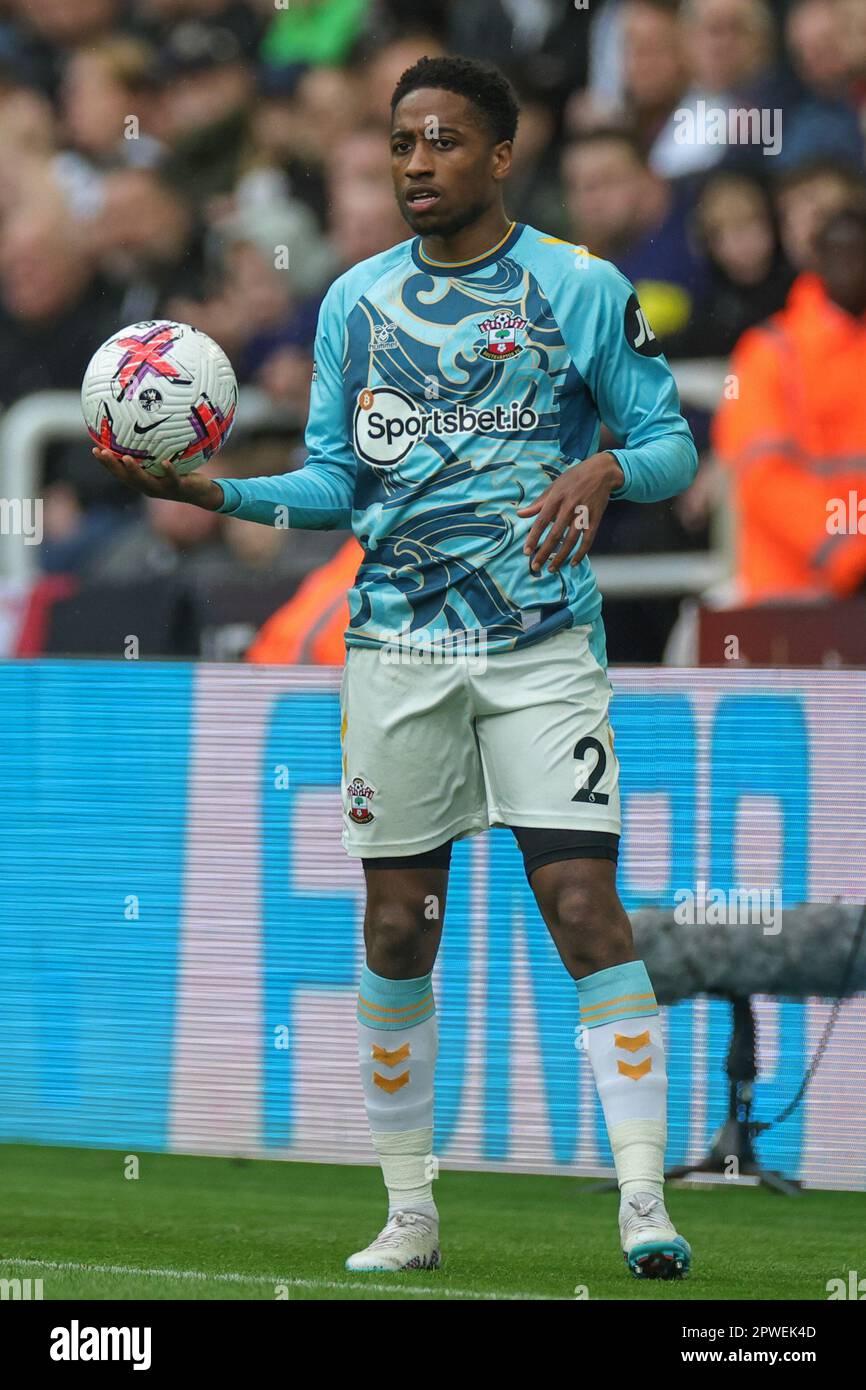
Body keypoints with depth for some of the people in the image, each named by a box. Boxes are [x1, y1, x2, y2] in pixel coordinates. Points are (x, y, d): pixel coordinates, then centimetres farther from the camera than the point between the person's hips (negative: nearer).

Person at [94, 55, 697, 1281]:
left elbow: (671, 443, 2)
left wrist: (605, 471, -19)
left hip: (541, 640, -3)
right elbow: (335, 483, 15)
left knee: (583, 903, -13)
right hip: (397, 642, 3)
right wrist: (211, 492, -1)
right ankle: (409, 1215, 13)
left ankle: (643, 1199, -12)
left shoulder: (583, 289, 1)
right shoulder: (356, 301, 11)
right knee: (396, 930, 3)